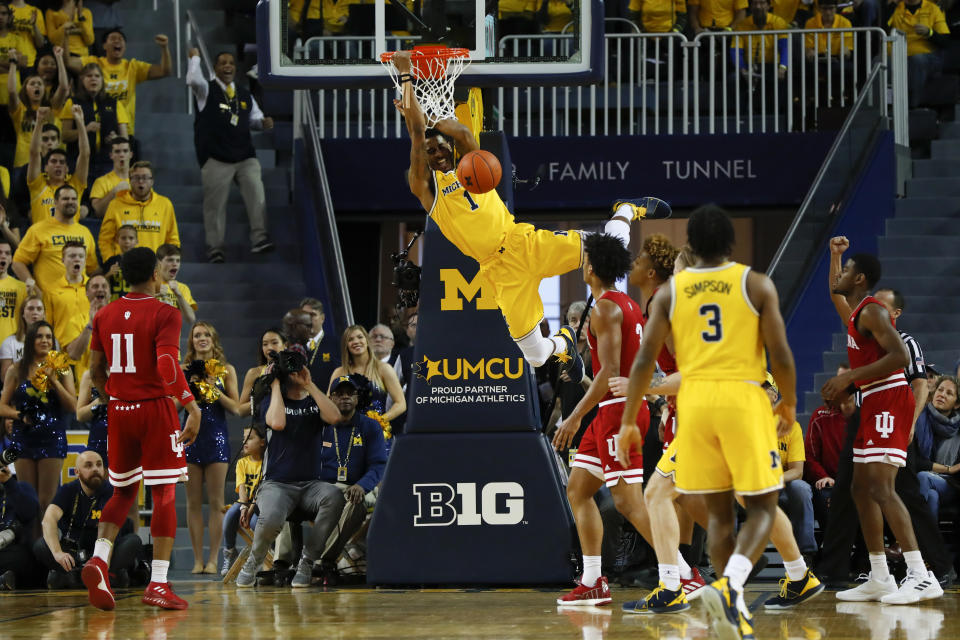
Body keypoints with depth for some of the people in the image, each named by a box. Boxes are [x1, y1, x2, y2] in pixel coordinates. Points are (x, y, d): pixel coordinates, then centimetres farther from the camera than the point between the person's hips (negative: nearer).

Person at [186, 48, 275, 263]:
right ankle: (215, 248, 5)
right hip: (216, 159, -4)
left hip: (245, 156, 4)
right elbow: (193, 79, -17)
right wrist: (195, 58, -5)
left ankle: (259, 238, -17)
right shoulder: (207, 90, 3)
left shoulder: (245, 95, 18)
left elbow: (254, 117, 22)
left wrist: (263, 122, 0)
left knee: (257, 194, -15)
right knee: (215, 204, -2)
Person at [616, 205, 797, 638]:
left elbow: (644, 359, 2)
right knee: (761, 507, 5)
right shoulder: (756, 285, 1)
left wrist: (628, 423, 7)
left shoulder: (670, 292, 7)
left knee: (718, 511, 14)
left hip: (694, 401, 3)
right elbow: (780, 355, -3)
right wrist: (789, 405, 14)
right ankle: (731, 585, -21)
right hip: (744, 399, -3)